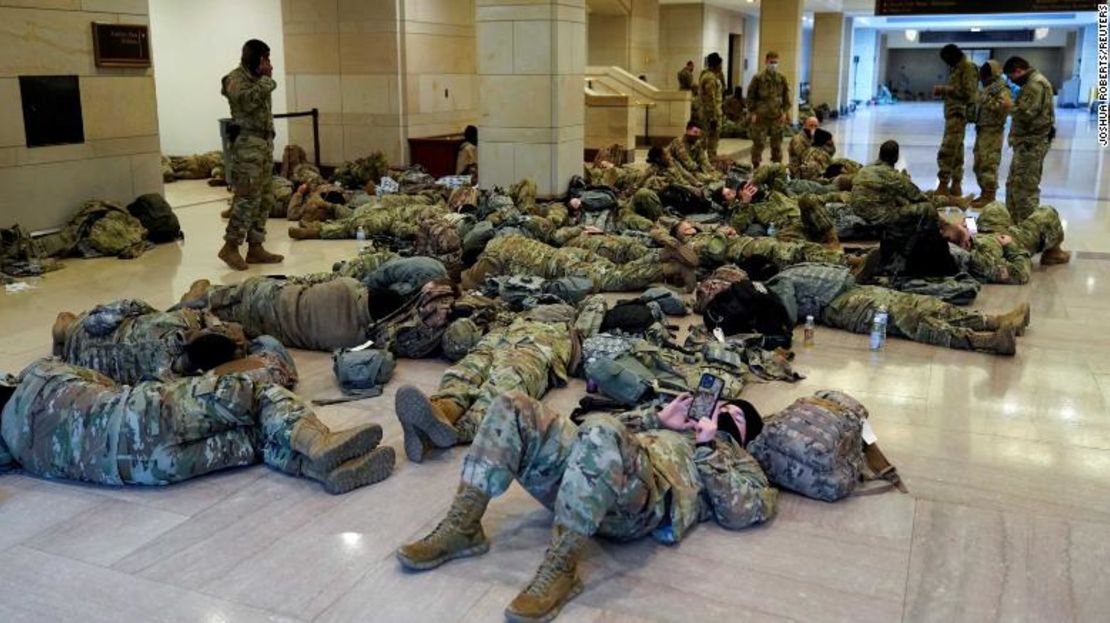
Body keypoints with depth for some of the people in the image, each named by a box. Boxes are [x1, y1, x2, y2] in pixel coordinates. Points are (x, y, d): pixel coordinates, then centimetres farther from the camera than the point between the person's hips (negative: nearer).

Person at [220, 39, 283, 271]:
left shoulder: (257, 78, 18)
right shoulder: (236, 78, -7)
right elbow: (247, 100, -25)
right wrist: (266, 78, -15)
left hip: (265, 143, 9)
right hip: (247, 144, -9)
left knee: (265, 199, 8)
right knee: (247, 197, -11)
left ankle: (255, 248, 12)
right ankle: (230, 247, -3)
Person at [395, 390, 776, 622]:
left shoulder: (739, 462, 26)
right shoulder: (684, 430, 41)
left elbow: (744, 511, 4)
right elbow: (617, 427, 35)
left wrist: (708, 448, 6)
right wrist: (656, 418, 23)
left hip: (647, 499, -6)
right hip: (595, 468, 7)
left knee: (601, 435, -41)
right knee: (514, 407, -13)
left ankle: (559, 571, -33)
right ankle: (462, 528, -16)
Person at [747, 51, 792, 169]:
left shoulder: (782, 78, 8)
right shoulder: (758, 78, -3)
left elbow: (786, 96, 13)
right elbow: (751, 96, -2)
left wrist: (785, 112, 6)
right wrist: (753, 112, -6)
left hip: (777, 116, 3)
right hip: (761, 116, -3)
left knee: (777, 143, 9)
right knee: (759, 143, -2)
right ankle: (756, 166, 7)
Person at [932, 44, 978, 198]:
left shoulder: (968, 67, -10)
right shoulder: (956, 68, 18)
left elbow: (967, 92, -16)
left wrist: (945, 88, -14)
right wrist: (943, 91, 6)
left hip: (959, 113, -10)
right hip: (953, 113, 10)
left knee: (946, 151, -14)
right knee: (956, 151, 11)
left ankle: (943, 186, -13)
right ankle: (956, 186, 15)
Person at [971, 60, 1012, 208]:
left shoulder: (1001, 88, -13)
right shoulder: (987, 88, 16)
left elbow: (1008, 105, -28)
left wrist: (998, 121, -18)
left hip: (992, 132, -10)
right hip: (982, 131, 10)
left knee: (989, 165, -8)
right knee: (979, 165, 13)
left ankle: (990, 197, -4)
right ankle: (984, 194, 21)